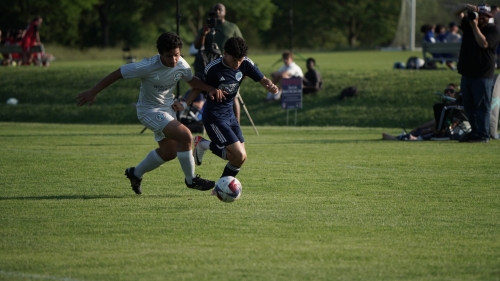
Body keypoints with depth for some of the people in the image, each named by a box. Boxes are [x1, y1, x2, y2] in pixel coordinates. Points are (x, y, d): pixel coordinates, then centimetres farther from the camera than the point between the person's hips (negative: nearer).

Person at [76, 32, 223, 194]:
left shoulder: (181, 64, -13)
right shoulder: (148, 67, -29)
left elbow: (192, 80, 8)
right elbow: (117, 74, -22)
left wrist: (211, 89, -10)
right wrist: (93, 93, -18)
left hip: (167, 108, 8)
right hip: (150, 111, -8)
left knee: (169, 152, 18)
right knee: (186, 136, -23)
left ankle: (135, 174, 39)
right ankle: (191, 180, -6)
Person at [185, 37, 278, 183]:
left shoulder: (246, 64, -8)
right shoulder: (213, 68, -20)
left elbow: (263, 80, -7)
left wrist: (271, 86, -30)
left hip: (229, 114, 7)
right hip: (214, 117, -7)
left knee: (241, 157, 7)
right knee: (239, 156, -15)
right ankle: (205, 145, 6)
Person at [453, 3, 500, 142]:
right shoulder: (468, 24, 13)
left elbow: (484, 43, -22)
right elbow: (456, 12, 7)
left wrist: (475, 26, -23)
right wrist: (466, 6, -13)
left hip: (482, 75, -7)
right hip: (467, 73, 7)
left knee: (482, 106, -8)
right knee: (469, 106, 12)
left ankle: (483, 135, -8)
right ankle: (475, 131, 20)